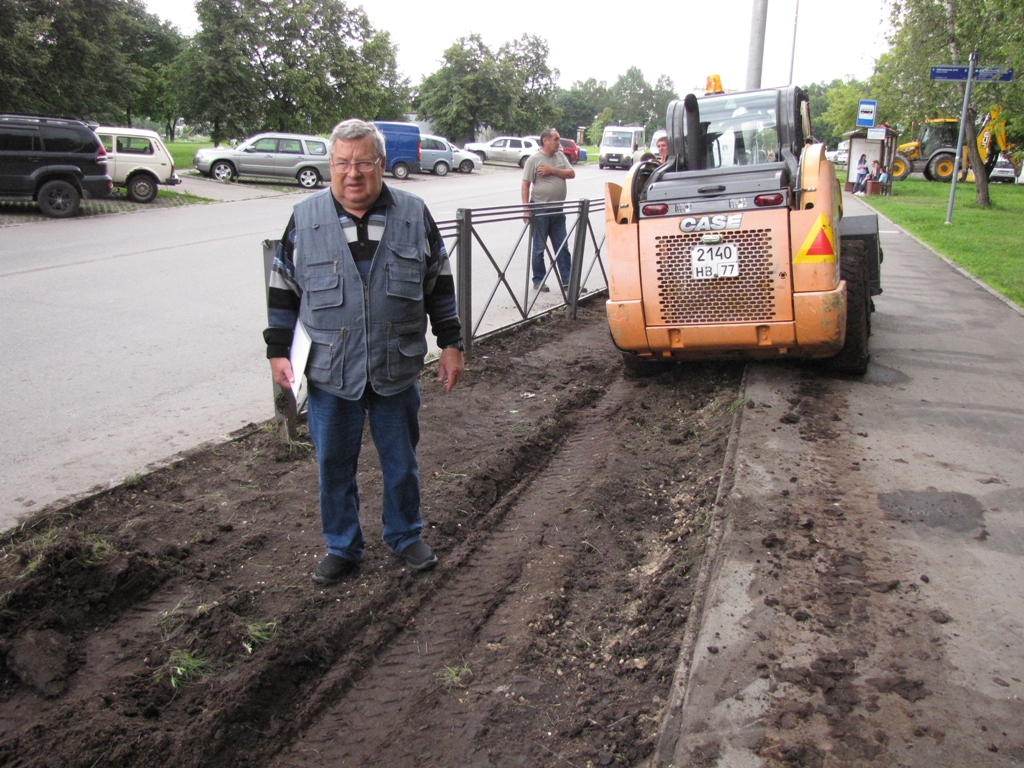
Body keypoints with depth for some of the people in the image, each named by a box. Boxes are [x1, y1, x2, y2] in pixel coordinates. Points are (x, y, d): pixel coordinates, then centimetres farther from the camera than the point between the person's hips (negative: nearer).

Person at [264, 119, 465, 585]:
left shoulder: (414, 215, -1)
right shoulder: (305, 219, -2)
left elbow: (440, 285, 6)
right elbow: (282, 290, 5)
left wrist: (451, 344, 4)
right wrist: (278, 351, 2)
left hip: (397, 371, 0)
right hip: (330, 373, 0)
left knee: (401, 461, 15)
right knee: (334, 465, 11)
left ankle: (405, 536, 37)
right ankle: (341, 547, 31)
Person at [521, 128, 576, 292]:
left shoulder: (560, 156, 10)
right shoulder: (534, 159, -7)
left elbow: (571, 174, 0)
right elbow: (525, 184, -9)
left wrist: (552, 170, -13)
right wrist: (526, 209, -14)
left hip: (557, 210, 5)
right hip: (540, 209, -5)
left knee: (562, 247, 7)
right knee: (539, 248, 3)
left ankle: (567, 280, 12)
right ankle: (538, 281, 14)